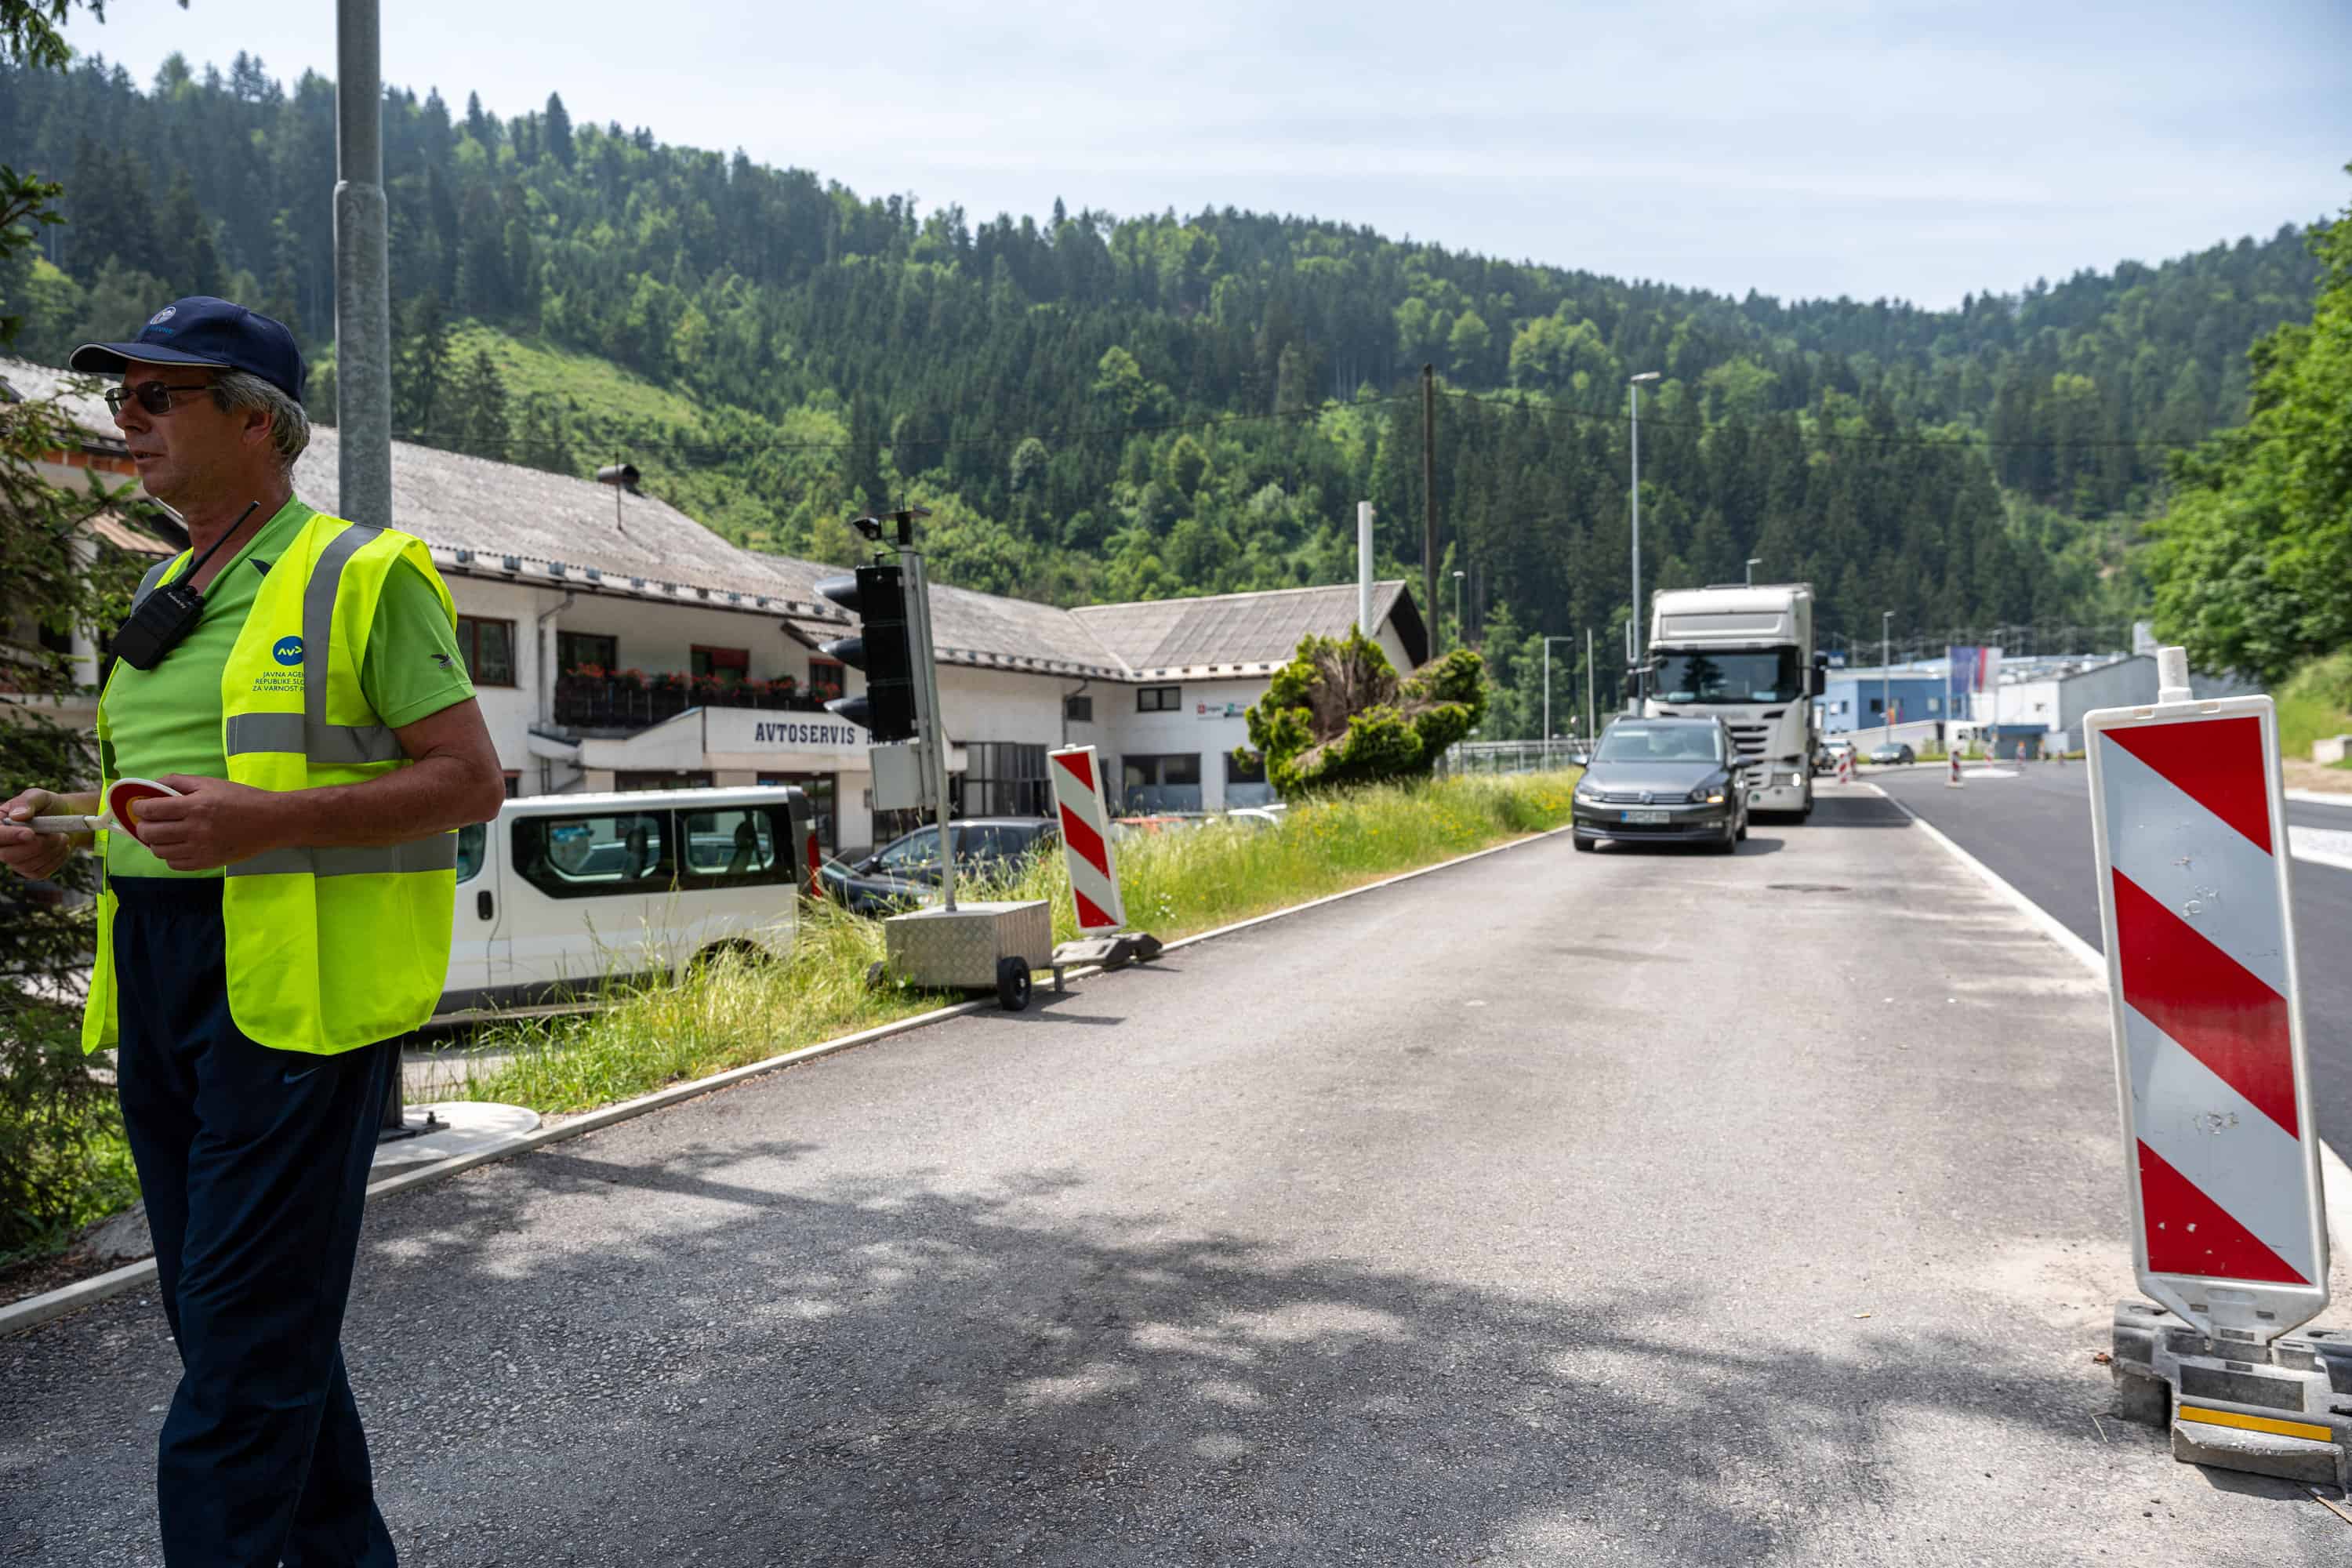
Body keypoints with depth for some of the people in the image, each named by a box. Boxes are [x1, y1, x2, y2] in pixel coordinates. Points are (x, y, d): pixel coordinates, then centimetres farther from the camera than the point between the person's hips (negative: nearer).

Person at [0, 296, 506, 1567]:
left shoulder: (361, 577, -5)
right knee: (245, 1315, 16)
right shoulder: (164, 596, 19)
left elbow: (470, 781, -11)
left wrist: (265, 821, -22)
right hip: (156, 981, 8)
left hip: (296, 986, -8)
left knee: (244, 1339, -5)